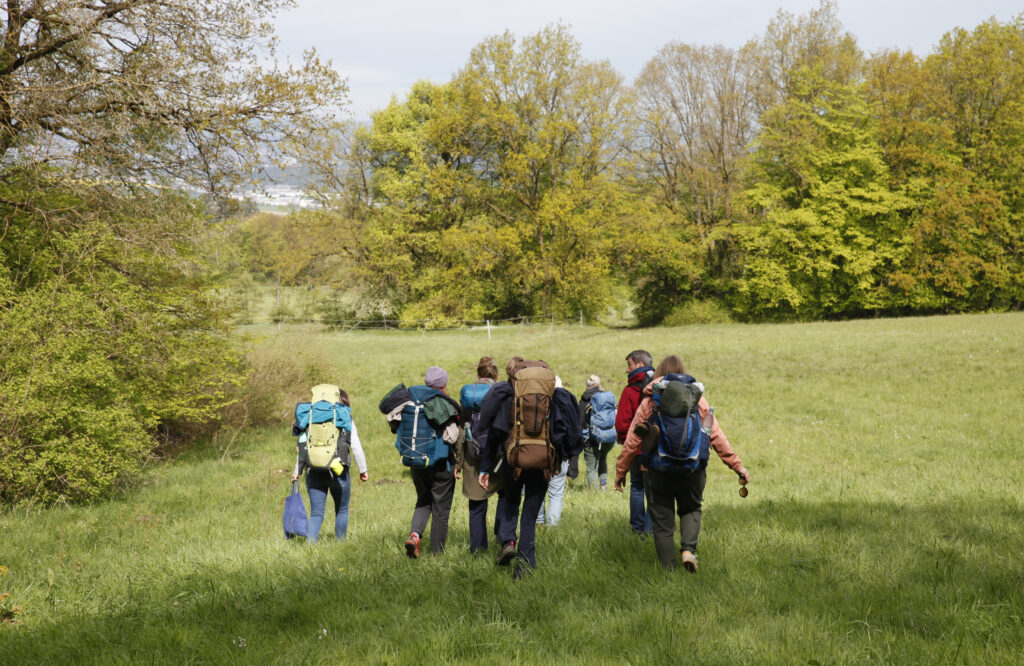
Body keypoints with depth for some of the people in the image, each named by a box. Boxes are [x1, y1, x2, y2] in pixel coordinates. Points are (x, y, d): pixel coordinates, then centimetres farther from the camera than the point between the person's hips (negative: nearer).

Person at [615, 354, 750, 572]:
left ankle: (669, 569, 9)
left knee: (662, 521, 9)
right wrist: (737, 466, 6)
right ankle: (688, 549, 0)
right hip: (692, 469, 1)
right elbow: (716, 436, 1)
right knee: (691, 509, 23)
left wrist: (620, 472, 12)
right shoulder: (697, 400, 3)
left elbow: (632, 442, 2)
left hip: (657, 470, -1)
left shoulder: (649, 402, 2)